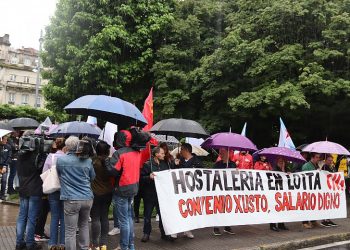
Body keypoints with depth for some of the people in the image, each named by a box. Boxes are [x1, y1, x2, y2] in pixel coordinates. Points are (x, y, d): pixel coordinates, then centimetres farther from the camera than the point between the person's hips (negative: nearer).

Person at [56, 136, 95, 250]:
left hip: (71, 200, -3)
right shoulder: (88, 161, 4)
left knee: (70, 231, 2)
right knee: (84, 225, 21)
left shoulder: (61, 160, -3)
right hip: (87, 198, 4)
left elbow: (59, 175, 14)